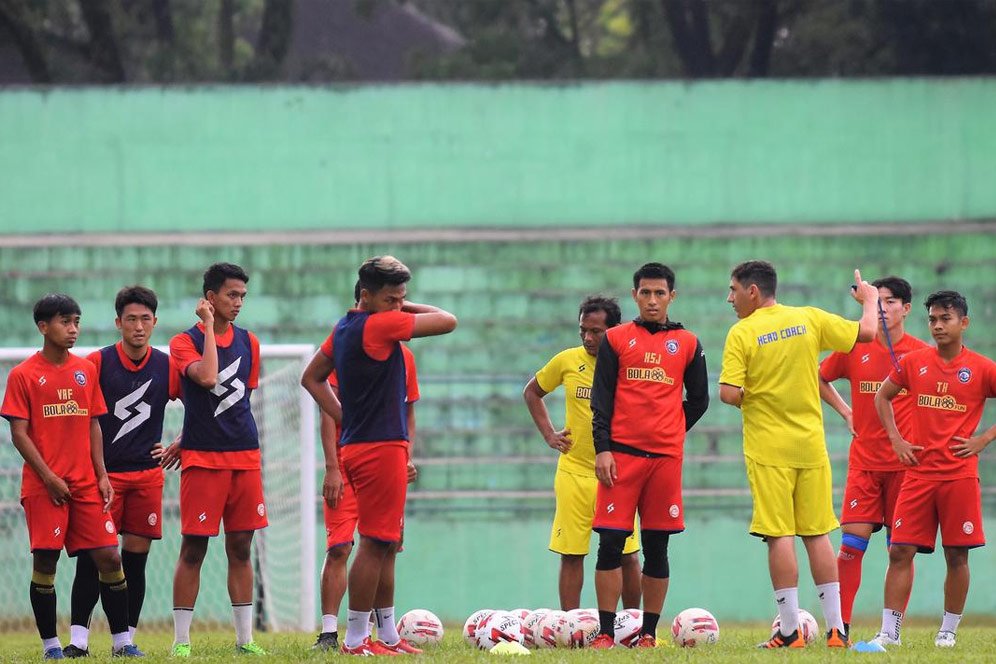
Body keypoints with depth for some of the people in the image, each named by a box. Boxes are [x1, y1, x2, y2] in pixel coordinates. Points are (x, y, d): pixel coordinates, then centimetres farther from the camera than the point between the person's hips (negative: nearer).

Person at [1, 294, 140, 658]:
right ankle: (50, 644, 6)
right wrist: (49, 478, -12)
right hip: (44, 486, -4)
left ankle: (122, 640, 5)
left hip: (86, 484, 4)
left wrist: (101, 475, 5)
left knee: (108, 557, -1)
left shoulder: (86, 370, 11)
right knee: (45, 560, -3)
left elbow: (93, 425, 14)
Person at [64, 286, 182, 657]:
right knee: (92, 557, -8)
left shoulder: (167, 367, 3)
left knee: (136, 559, 3)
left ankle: (126, 638, 9)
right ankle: (78, 638, -4)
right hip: (103, 473, -2)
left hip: (148, 474, 2)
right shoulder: (97, 362, -4)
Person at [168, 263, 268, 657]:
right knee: (193, 549, -3)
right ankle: (181, 641, 0)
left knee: (240, 549, 7)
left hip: (245, 457, 5)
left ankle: (245, 639, 10)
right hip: (202, 460, -5)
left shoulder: (248, 343, 12)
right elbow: (207, 378, -22)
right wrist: (210, 327, -13)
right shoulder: (185, 342, -3)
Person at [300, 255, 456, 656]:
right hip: (381, 447, -10)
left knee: (385, 545, 15)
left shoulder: (343, 329, 12)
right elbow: (448, 321, -12)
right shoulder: (380, 326, -16)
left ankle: (388, 635, 21)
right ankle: (355, 641, -5)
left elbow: (312, 378, 22)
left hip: (357, 444, 10)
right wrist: (406, 309, 2)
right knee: (376, 544, -7)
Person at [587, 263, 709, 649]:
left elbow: (698, 400, 16)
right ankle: (605, 633, -4)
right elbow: (601, 398, 3)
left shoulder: (687, 344, 10)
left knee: (656, 547, 3)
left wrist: (670, 433, 9)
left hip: (666, 457, 1)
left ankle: (648, 633, 9)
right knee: (611, 543, -6)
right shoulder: (615, 339, 7)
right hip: (621, 454, -1)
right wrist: (602, 448, -6)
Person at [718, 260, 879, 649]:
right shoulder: (809, 319, 2)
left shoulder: (742, 334, -9)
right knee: (817, 535, 9)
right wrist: (870, 300, 27)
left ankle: (790, 631, -3)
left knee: (780, 536, -2)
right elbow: (866, 333, 8)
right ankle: (836, 628, 7)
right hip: (811, 445, 4)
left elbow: (729, 394, -17)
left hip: (768, 449, -4)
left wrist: (747, 400, 6)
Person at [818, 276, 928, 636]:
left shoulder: (922, 353, -2)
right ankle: (840, 627, -6)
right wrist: (846, 412, 10)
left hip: (905, 463, -1)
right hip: (864, 462, 1)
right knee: (852, 541, -7)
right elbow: (819, 378, 21)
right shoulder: (855, 348, 5)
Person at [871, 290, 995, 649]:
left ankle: (949, 630, 14)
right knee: (900, 551, -4)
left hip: (959, 474, -2)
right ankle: (889, 631, -2)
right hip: (918, 472, 2)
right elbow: (883, 396, 21)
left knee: (957, 555, 2)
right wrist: (896, 439, 9)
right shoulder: (914, 362, 6)